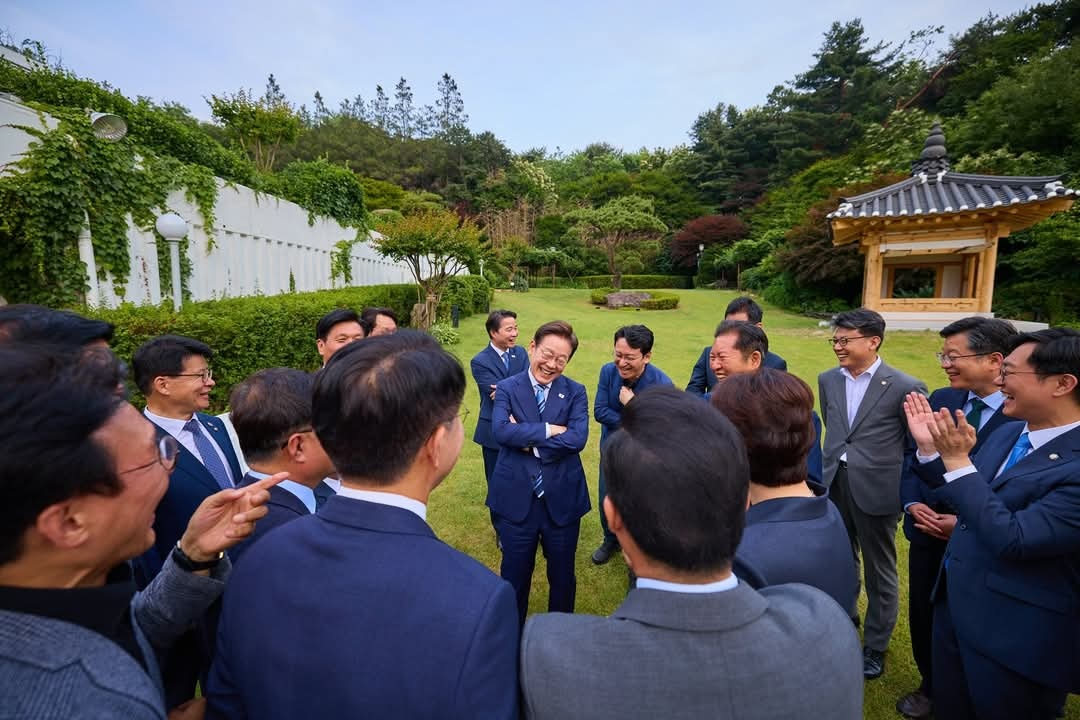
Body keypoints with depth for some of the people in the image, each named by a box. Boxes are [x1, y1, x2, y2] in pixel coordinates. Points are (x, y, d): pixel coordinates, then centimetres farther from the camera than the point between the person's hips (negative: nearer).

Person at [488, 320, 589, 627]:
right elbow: (501, 431, -23)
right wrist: (550, 430, -22)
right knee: (515, 575, 18)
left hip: (562, 499, 1)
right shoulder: (507, 388, -5)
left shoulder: (575, 392, -3)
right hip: (516, 499, -1)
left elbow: (578, 438, -17)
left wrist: (529, 440, -18)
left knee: (562, 575, 20)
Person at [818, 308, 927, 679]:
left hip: (876, 489, -4)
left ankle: (875, 645, 32)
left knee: (879, 570, 13)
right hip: (834, 483, 4)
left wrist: (903, 486, -2)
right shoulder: (828, 380, 3)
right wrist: (833, 465, 14)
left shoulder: (905, 387, -13)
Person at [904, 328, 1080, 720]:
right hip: (955, 605, 7)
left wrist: (957, 462, -30)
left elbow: (1013, 539, -30)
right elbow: (965, 496, 12)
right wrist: (930, 448, -2)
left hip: (1018, 636, -7)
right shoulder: (1007, 434, 1)